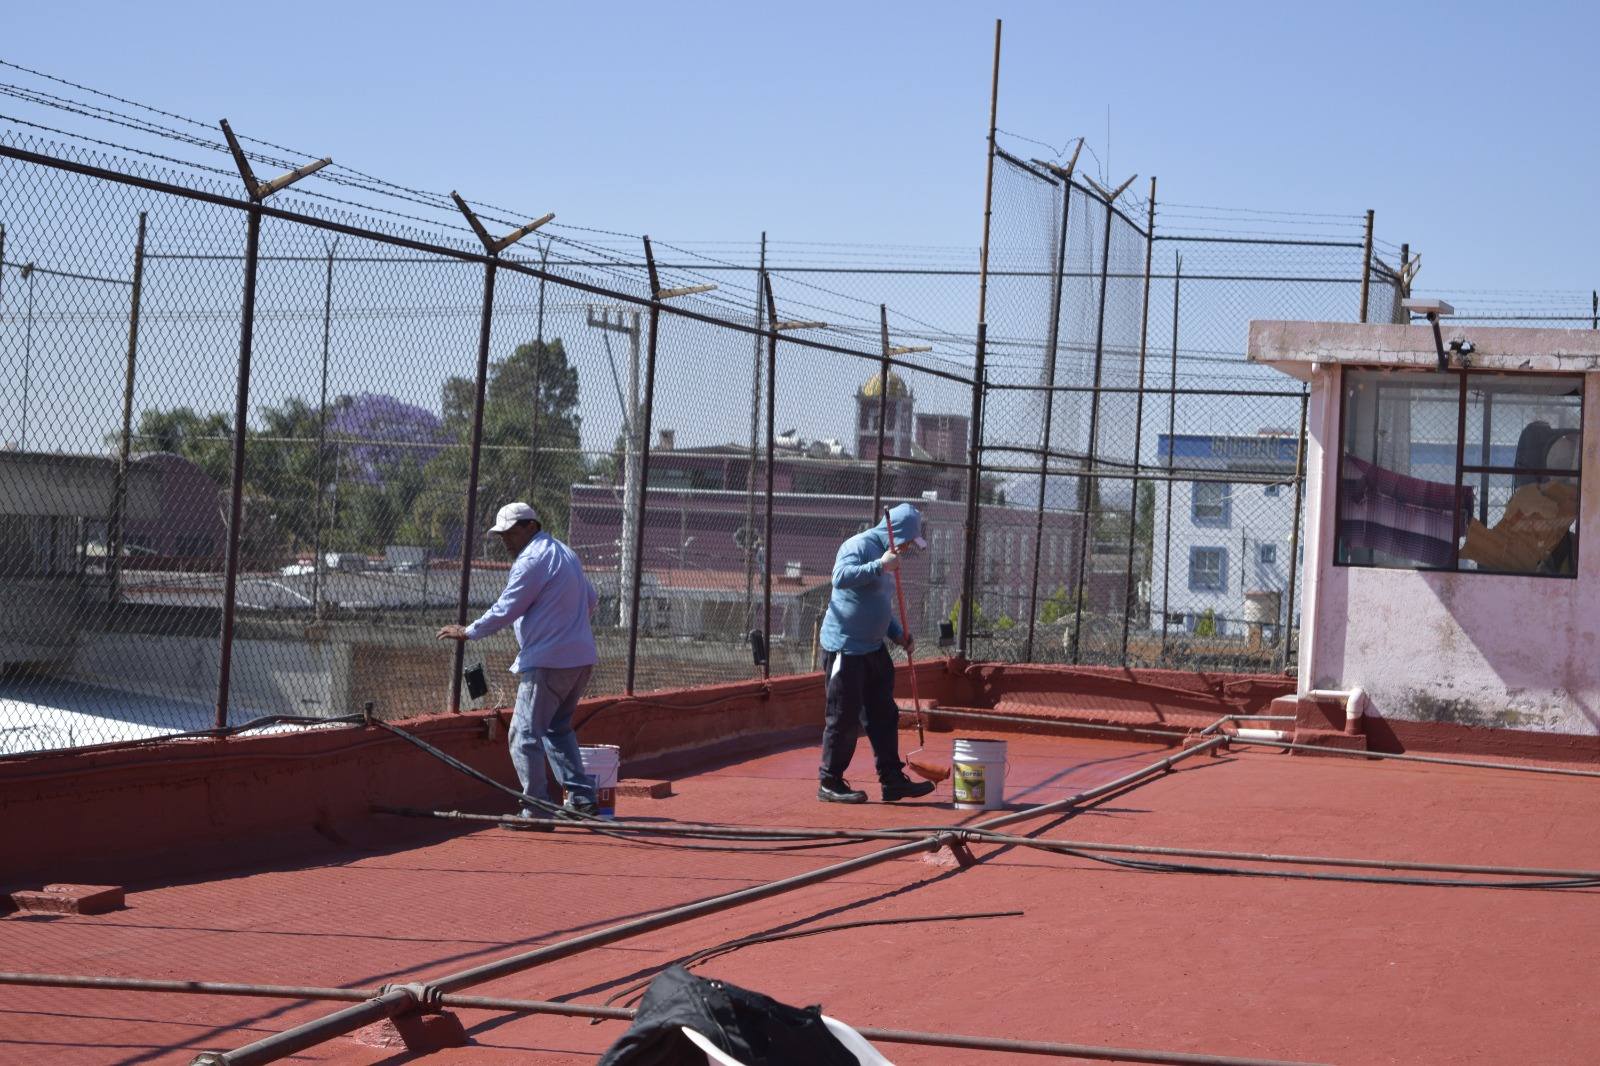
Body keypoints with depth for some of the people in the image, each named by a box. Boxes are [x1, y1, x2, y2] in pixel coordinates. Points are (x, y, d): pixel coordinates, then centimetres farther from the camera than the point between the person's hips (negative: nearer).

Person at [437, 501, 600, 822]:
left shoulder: (532, 561, -12)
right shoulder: (566, 553, 17)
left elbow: (504, 612, -12)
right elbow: (590, 599, 26)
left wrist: (467, 632, -2)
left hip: (548, 661, -10)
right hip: (582, 658, 10)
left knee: (525, 735, -6)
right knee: (558, 728, 22)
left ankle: (537, 811, -9)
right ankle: (581, 797, 17)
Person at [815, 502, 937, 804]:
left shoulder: (886, 557, 17)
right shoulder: (858, 546, -12)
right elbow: (841, 577, -32)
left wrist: (898, 634, 14)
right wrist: (879, 567, -32)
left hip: (873, 648, 10)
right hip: (844, 646, -10)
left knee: (884, 715, 10)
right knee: (844, 717, -4)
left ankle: (892, 779, 16)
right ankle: (830, 783, 5)